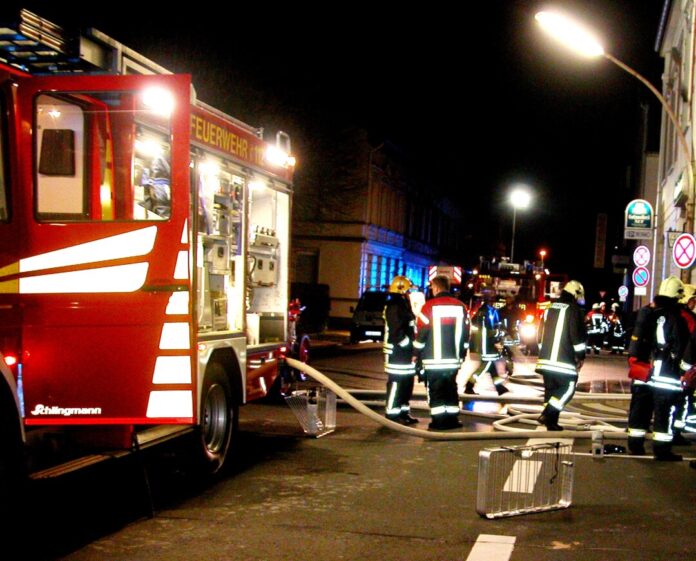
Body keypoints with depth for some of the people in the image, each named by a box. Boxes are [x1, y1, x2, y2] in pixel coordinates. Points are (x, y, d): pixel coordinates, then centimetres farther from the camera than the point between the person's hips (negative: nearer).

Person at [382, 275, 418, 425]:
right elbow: (396, 332, -22)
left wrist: (412, 344, 13)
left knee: (407, 383, 14)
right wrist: (409, 344, -18)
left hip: (405, 352, 10)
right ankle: (392, 414, -3)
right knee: (396, 383, -7)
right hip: (397, 352, -10)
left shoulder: (403, 306, 18)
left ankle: (404, 412, 22)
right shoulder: (394, 307, -15)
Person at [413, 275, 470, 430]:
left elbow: (421, 333, -7)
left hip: (433, 359, -4)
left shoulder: (429, 306, -10)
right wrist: (462, 354, 21)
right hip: (453, 358, 4)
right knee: (451, 388, 14)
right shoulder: (461, 307, 6)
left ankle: (439, 420, 1)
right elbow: (466, 333, 11)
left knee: (435, 389, 2)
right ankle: (452, 419, 15)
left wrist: (417, 353, 5)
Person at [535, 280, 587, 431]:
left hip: (546, 358, 7)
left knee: (551, 389, 13)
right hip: (563, 360, -7)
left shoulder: (550, 308, 16)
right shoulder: (573, 309, -7)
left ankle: (551, 422, 14)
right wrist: (580, 356, -1)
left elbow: (541, 334, 21)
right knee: (568, 387, 0)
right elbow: (577, 335, -11)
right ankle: (547, 414, -13)